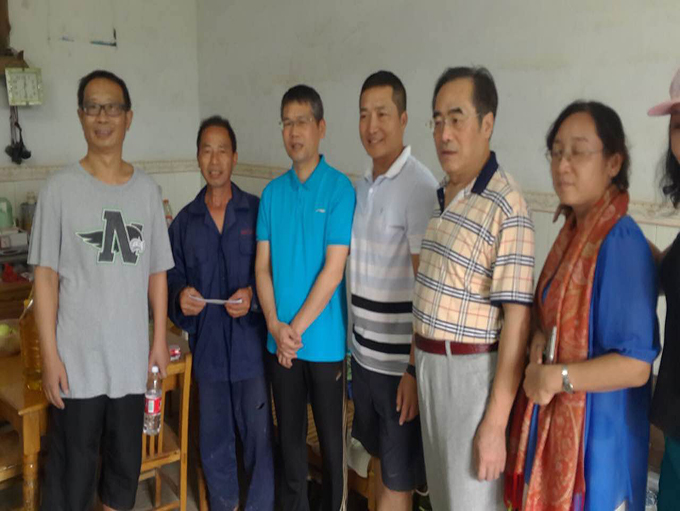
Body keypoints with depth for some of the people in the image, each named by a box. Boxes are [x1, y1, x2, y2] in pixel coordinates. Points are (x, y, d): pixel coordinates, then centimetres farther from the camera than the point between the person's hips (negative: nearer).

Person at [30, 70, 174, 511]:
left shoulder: (147, 189, 5)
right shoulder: (61, 188, -4)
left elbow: (157, 271, 8)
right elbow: (46, 276, -4)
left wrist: (160, 340, 7)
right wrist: (50, 356, -8)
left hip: (132, 358, 3)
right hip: (76, 361, -3)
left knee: (126, 462, 15)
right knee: (72, 472, 6)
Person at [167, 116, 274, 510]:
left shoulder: (258, 211, -4)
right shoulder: (185, 221, 6)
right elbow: (174, 278, 9)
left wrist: (253, 294, -21)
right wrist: (181, 297, -12)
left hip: (251, 343, -3)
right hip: (207, 345, 4)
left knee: (259, 434, 4)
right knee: (214, 440, 17)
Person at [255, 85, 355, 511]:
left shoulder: (339, 188, -9)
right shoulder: (273, 192, 5)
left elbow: (334, 269, -14)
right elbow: (263, 266, 3)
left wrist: (296, 329, -13)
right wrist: (275, 326, -9)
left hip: (324, 340, -4)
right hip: (280, 339, 4)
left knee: (332, 435, 10)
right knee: (289, 432, 17)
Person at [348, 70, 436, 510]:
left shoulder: (419, 186, -16)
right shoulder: (364, 185, 8)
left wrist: (415, 368, -17)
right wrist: (356, 342, 13)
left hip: (400, 359, -7)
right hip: (364, 352, 7)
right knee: (380, 455, 22)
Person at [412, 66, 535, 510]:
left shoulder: (505, 206, -18)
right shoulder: (444, 195, 8)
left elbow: (517, 320, -20)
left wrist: (495, 423, -20)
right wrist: (415, 368, 16)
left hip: (472, 371, -7)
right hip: (431, 364, 8)